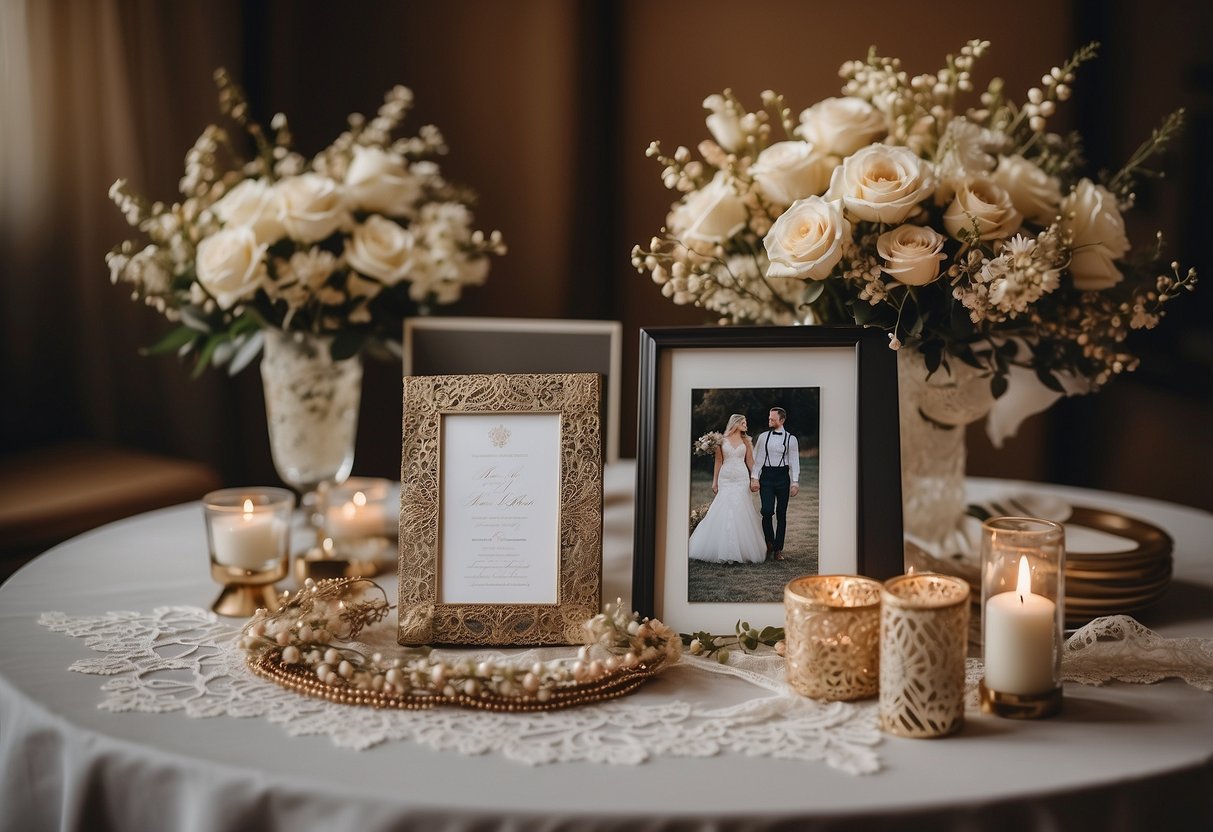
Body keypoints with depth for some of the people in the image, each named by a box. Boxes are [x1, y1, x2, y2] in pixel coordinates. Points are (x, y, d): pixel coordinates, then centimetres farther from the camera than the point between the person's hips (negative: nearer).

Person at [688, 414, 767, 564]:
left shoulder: (745, 441, 9)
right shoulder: (722, 441, 4)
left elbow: (750, 461, 10)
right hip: (725, 477, -1)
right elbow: (718, 461, 5)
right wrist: (715, 481, 2)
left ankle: (741, 549, 0)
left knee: (740, 512, -5)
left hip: (741, 478, 1)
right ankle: (723, 550, -1)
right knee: (723, 511, -6)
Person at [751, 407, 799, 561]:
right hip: (766, 476, 0)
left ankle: (778, 549, 9)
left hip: (782, 476, 0)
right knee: (767, 511, -12)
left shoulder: (791, 439, 3)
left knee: (781, 514, 3)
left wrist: (795, 482, -6)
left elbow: (794, 461, 1)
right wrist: (754, 478, -3)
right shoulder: (763, 437, 7)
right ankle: (769, 544, 6)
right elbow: (757, 458, 6)